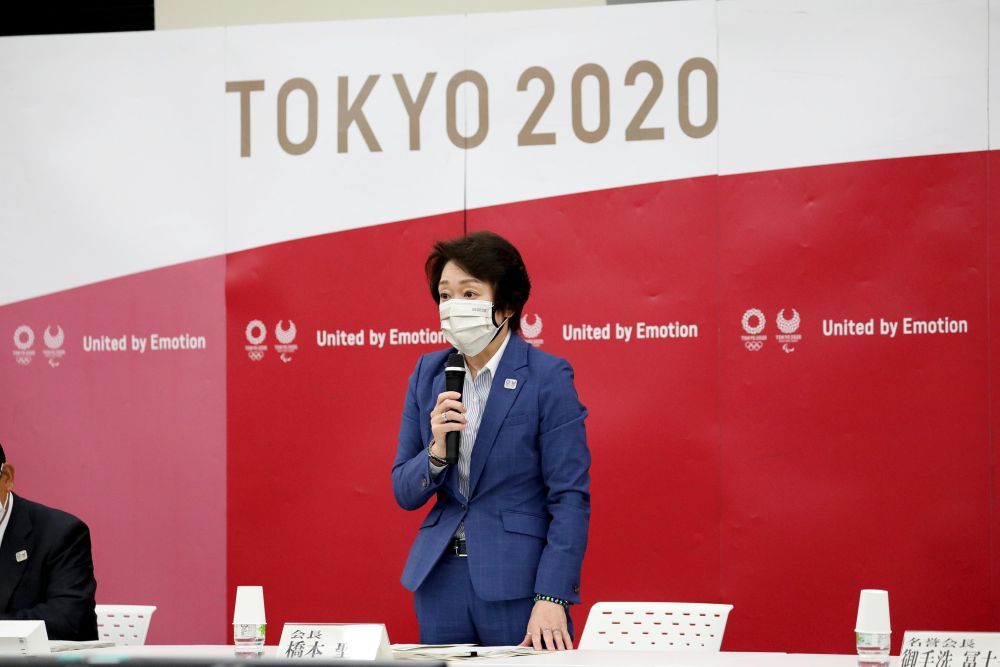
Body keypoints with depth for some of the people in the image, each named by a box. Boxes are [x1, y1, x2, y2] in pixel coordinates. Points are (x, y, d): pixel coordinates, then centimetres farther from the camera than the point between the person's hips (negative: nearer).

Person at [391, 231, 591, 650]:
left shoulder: (547, 377, -8)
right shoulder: (428, 374, 7)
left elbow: (571, 498, -9)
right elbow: (405, 493, 9)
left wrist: (552, 599, -17)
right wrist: (437, 451, -13)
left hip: (518, 583, -4)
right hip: (441, 580, 5)